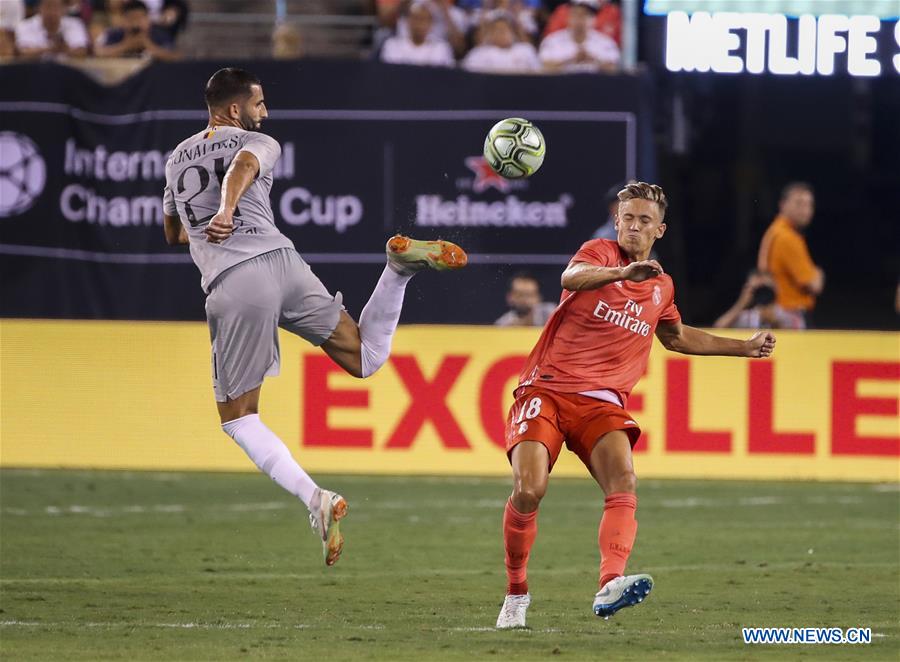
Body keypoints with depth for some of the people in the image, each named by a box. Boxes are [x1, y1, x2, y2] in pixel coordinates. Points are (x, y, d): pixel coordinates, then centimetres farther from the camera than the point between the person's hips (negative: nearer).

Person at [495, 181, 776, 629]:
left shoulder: (662, 285, 17)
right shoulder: (600, 252, 0)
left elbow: (676, 337, 38)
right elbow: (571, 278, -25)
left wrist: (744, 347, 36)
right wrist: (621, 272, -43)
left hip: (601, 402, 4)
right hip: (547, 388, -4)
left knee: (623, 483, -25)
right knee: (528, 490, -19)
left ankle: (610, 584, -44)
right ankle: (515, 594, 2)